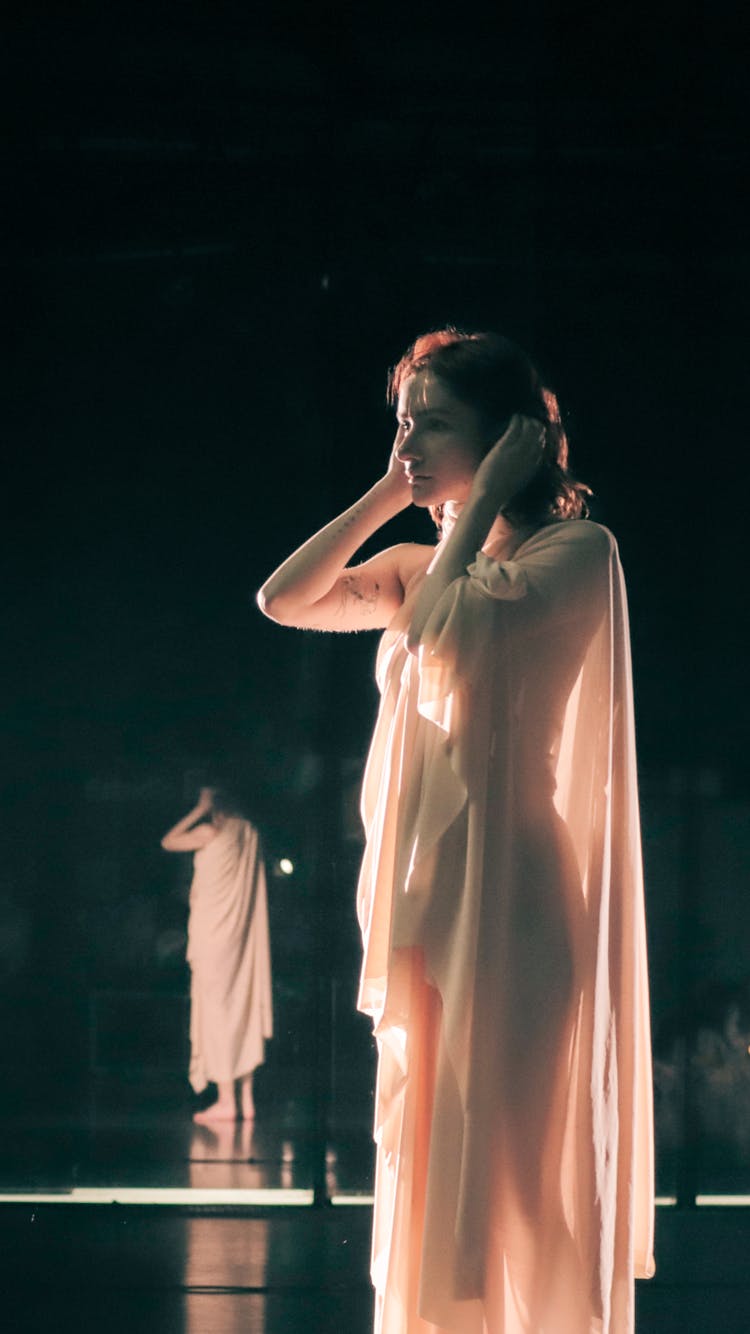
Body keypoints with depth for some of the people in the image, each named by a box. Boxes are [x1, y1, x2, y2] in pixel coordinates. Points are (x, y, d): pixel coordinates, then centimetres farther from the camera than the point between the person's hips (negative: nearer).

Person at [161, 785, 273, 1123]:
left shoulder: (211, 832, -10)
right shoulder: (250, 835, 10)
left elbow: (168, 842, 2)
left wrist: (199, 811, 4)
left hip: (214, 930, -7)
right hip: (243, 935, 7)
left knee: (215, 1008, -6)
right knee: (242, 1009, 8)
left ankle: (226, 1099, -11)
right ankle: (245, 1098, 7)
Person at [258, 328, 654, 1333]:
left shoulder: (575, 549, -5)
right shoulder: (420, 566, 17)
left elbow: (452, 625, -20)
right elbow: (284, 601, 8)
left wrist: (482, 498, -7)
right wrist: (390, 494, 8)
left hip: (505, 891, -8)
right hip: (423, 891, 8)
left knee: (504, 1160, -7)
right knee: (430, 1162, 9)